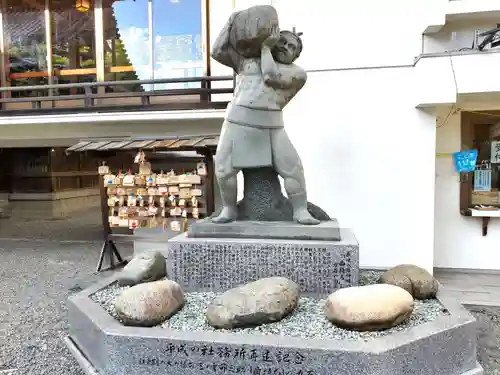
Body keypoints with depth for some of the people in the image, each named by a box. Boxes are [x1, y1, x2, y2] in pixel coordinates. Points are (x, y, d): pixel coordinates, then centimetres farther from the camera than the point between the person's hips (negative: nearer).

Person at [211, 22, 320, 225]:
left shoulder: (298, 73, 6)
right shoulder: (248, 59, 16)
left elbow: (271, 77, -10)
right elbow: (218, 52, 13)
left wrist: (265, 46, 2)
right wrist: (230, 24, 11)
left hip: (271, 127, -1)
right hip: (237, 122, 1)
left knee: (293, 168, -11)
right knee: (224, 168, -7)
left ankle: (300, 211, 1)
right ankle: (229, 209, 10)